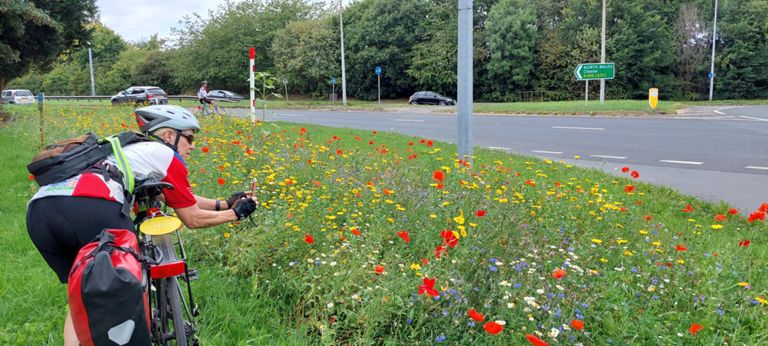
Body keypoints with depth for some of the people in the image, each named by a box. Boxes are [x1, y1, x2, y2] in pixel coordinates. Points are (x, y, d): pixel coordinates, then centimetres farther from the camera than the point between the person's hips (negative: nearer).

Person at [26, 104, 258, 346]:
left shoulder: (130, 149, 36)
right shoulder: (166, 155, 14)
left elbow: (181, 199, 43)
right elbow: (193, 219, 19)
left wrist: (224, 204, 44)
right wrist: (236, 213, 31)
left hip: (37, 210, 8)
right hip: (89, 208, -8)